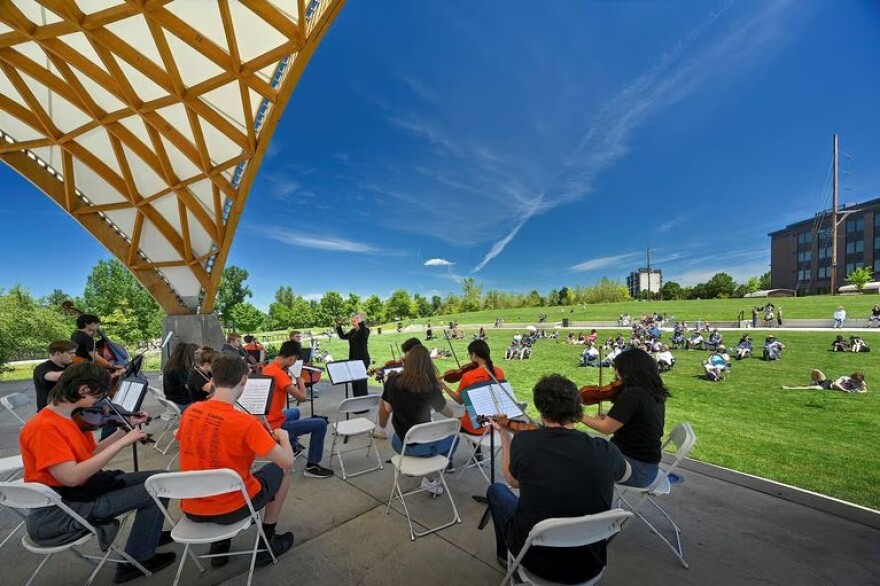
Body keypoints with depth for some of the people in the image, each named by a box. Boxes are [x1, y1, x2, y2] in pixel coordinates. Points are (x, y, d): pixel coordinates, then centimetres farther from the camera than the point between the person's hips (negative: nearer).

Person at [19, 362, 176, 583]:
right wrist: (122, 443, -28)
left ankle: (148, 534, 29)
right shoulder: (44, 427, -26)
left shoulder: (74, 416, 3)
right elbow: (72, 476, -32)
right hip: (57, 512, -9)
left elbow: (93, 454, 9)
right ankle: (135, 561, 7)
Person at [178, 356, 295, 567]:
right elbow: (287, 462, -24)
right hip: (230, 508, -5)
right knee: (281, 470, 18)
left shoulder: (190, 413, -8)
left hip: (192, 509, 6)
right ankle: (266, 542, 27)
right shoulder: (245, 422, -27)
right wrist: (282, 435, -5)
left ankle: (219, 545, 33)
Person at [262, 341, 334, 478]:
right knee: (321, 424, -9)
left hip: (268, 419, 10)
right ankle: (311, 466, 2)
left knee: (295, 412, 37)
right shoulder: (279, 373, -26)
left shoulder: (267, 368, 3)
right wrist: (301, 382, -10)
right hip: (276, 425, -10)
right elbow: (301, 397, -27)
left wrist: (290, 380, 3)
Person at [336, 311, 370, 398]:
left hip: (362, 360, -8)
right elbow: (342, 336, 24)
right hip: (353, 359, 9)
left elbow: (364, 334, -33)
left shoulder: (365, 330, -10)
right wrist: (339, 325, 14)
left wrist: (361, 322, -40)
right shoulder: (352, 331, 13)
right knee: (354, 381, 13)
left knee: (361, 381, -8)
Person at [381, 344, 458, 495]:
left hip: (400, 444, 4)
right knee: (453, 437, 25)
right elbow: (448, 413, -3)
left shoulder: (392, 381, -10)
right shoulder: (430, 386, -17)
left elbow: (387, 409, 5)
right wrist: (436, 387, 9)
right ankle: (431, 479, 16)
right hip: (424, 446, -4)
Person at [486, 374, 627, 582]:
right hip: (589, 565, 3)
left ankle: (505, 554, 47)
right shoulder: (606, 451, -18)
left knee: (496, 490, 24)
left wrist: (504, 434, 11)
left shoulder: (524, 441, -21)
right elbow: (625, 475, 8)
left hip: (537, 560, -2)